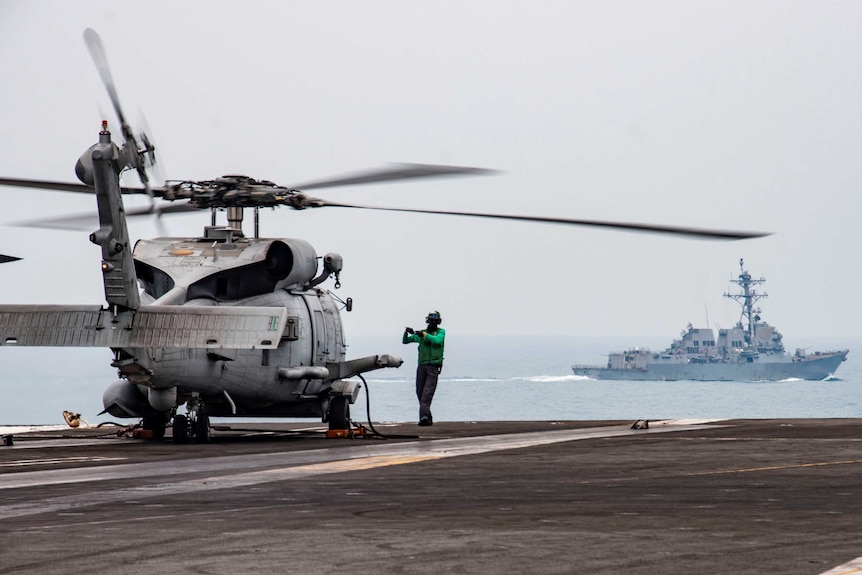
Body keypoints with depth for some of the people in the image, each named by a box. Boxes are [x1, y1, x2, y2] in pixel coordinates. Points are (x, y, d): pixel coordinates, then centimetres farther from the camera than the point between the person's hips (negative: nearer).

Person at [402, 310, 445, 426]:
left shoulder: (441, 332, 7)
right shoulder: (421, 333, 16)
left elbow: (438, 340, -15)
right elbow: (405, 341, 17)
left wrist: (424, 335, -19)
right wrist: (406, 333, -3)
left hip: (433, 367, -4)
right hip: (422, 365, 4)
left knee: (428, 392, -17)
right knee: (420, 392, 2)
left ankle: (424, 416, -27)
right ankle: (428, 418, 9)